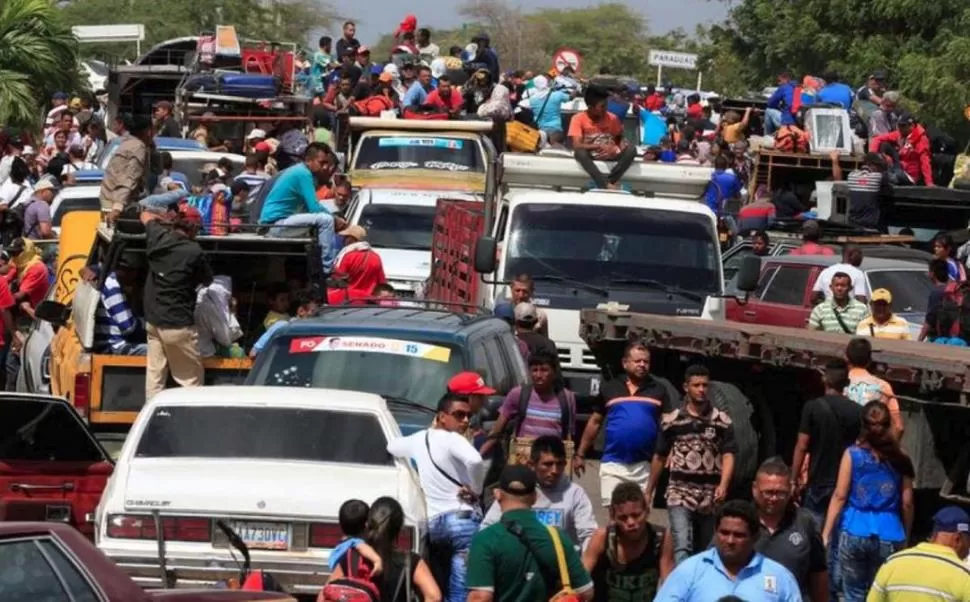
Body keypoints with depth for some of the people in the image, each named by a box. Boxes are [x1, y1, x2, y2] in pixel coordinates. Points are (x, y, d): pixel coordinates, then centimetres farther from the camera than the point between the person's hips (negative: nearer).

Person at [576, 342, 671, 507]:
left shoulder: (658, 390, 6)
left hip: (644, 465, 0)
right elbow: (595, 422, 13)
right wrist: (580, 454, 11)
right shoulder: (609, 388, 7)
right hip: (613, 464, 0)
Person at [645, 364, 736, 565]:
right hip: (680, 493, -1)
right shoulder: (671, 421, 5)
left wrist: (723, 485, -20)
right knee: (682, 546, -18)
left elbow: (728, 456, -4)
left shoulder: (722, 421, 4)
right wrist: (649, 491, 17)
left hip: (710, 497, 1)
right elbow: (659, 458, 14)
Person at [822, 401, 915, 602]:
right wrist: (905, 538, 17)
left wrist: (825, 534, -1)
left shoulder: (853, 455, -1)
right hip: (889, 537, 1)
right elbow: (907, 504, 6)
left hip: (855, 534, -1)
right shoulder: (900, 460, 4)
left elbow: (840, 496, -3)